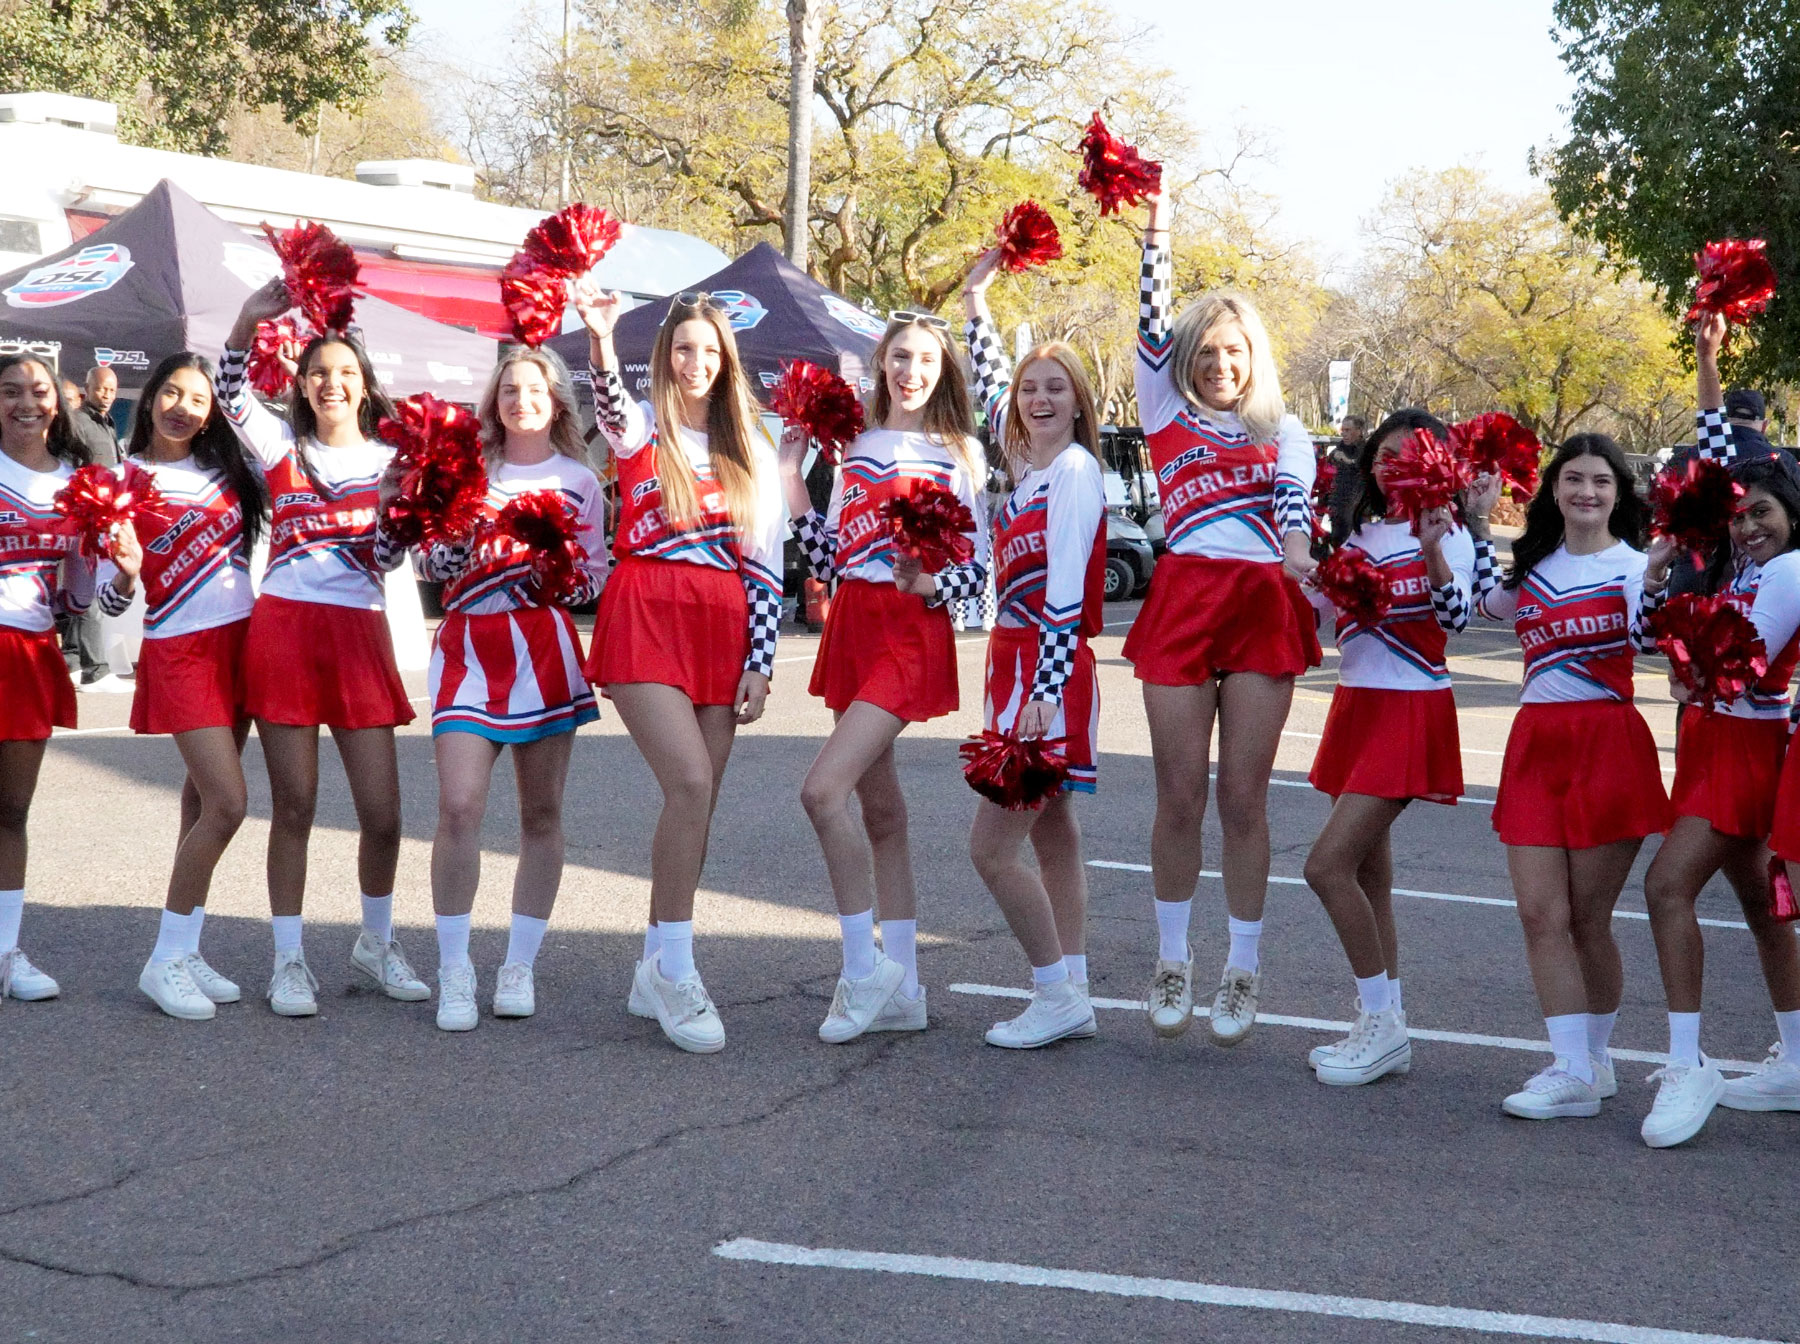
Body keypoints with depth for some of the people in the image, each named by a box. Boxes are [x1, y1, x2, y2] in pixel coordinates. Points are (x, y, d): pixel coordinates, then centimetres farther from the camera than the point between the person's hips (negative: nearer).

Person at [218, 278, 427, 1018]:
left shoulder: (392, 461, 9)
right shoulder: (283, 448, 9)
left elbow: (388, 559, 2)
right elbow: (231, 394, -9)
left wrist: (397, 503, -16)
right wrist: (248, 321, -25)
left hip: (357, 634, 1)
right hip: (283, 629, -1)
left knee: (382, 811, -1)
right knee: (293, 805, 1)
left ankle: (376, 941, 21)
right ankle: (289, 959, 10)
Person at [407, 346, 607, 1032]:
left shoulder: (579, 481, 11)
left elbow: (596, 574, 9)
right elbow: (428, 565, 11)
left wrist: (562, 577, -11)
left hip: (545, 643, 0)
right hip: (468, 643, 0)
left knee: (541, 813, 3)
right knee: (459, 805, -13)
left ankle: (519, 966, 13)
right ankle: (454, 972, -4)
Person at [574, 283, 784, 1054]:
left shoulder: (751, 450, 14)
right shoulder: (640, 430, 4)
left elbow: (765, 565, 11)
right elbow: (611, 404, -22)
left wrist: (761, 663, 3)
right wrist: (599, 337, -42)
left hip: (723, 629, 4)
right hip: (645, 620, -4)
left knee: (694, 803, 4)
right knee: (690, 783, -19)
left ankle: (655, 974, 14)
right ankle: (676, 970, -12)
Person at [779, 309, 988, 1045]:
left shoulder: (961, 453, 0)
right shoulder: (854, 447, 14)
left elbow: (979, 565, -2)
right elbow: (827, 562, 13)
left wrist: (929, 585, -22)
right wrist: (791, 480, 5)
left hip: (912, 632, -6)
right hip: (852, 624, 6)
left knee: (823, 789, -19)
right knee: (879, 808, 8)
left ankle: (864, 966, -9)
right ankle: (901, 988, 14)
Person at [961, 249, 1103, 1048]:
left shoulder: (1075, 470, -12)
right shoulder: (1029, 464, 12)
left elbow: (1066, 591, -19)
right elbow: (988, 390, 30)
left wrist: (1046, 690, -24)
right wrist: (976, 301, 31)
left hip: (1050, 668, -9)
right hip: (1016, 663, 9)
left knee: (992, 844, -10)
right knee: (1052, 838, 10)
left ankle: (1057, 994, -3)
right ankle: (1073, 998, 15)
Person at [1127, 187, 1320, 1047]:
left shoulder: (1284, 434, 17)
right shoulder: (1167, 413, 16)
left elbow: (1295, 495, -3)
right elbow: (1152, 322, 7)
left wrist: (1298, 547, -25)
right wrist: (1156, 223, 1)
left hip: (1264, 605, 0)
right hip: (1182, 598, 0)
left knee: (1244, 797, 0)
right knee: (1180, 796, 0)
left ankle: (1243, 968, 9)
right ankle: (1172, 961, 13)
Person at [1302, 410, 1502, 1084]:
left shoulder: (1448, 534, -7)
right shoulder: (1361, 533, 13)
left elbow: (1457, 615, -22)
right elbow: (1320, 598, 18)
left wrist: (1432, 548, -36)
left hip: (1410, 711, -8)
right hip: (1356, 702, 8)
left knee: (1328, 864, -16)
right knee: (1368, 872, 9)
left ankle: (1381, 1021, -7)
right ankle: (1385, 1030, 17)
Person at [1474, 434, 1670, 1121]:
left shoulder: (1634, 567, -2)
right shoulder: (1530, 567, 13)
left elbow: (1649, 636, -16)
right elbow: (1472, 605, 25)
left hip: (1607, 741, -4)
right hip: (1536, 741, 5)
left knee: (1587, 917, 3)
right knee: (1540, 913, -5)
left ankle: (1594, 1059, 19)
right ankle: (1572, 1069, -2)